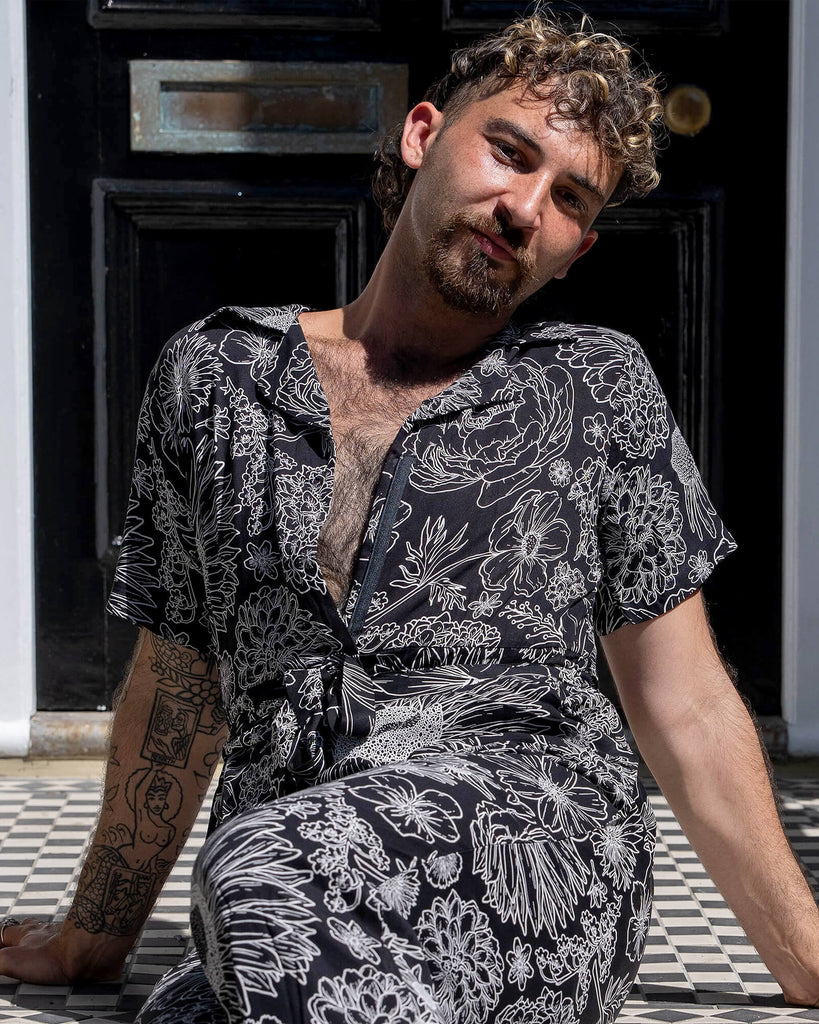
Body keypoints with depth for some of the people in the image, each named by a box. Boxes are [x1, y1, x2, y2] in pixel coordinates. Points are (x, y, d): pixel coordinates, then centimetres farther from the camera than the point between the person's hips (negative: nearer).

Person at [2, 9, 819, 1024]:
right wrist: (92, 935, 31)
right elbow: (177, 685, 24)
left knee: (267, 873, -35)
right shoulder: (214, 374, 15)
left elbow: (687, 711, 13)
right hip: (292, 919, 2)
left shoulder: (595, 388, 11)